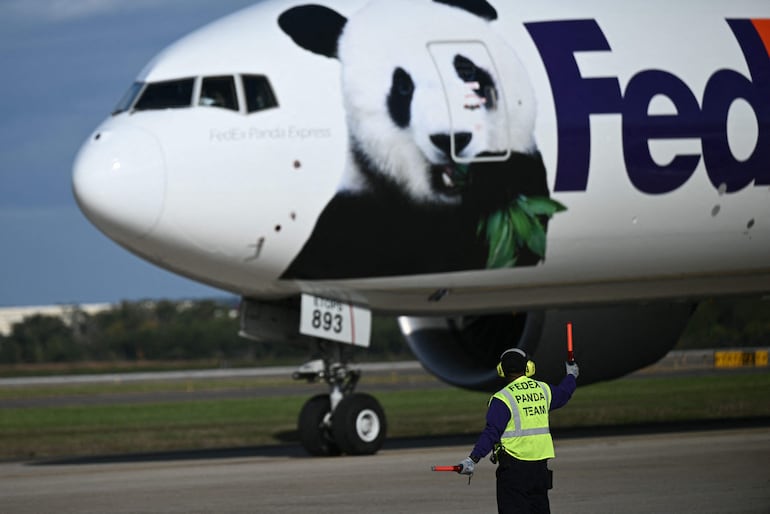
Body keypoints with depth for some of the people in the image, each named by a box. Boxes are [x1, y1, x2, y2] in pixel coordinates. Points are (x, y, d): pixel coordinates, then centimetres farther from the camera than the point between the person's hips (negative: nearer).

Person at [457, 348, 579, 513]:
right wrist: (571, 376, 53)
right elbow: (562, 394, 31)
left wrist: (473, 459, -23)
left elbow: (492, 432, -19)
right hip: (540, 466, 6)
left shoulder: (503, 398, -10)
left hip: (513, 467, -6)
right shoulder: (543, 390, 8)